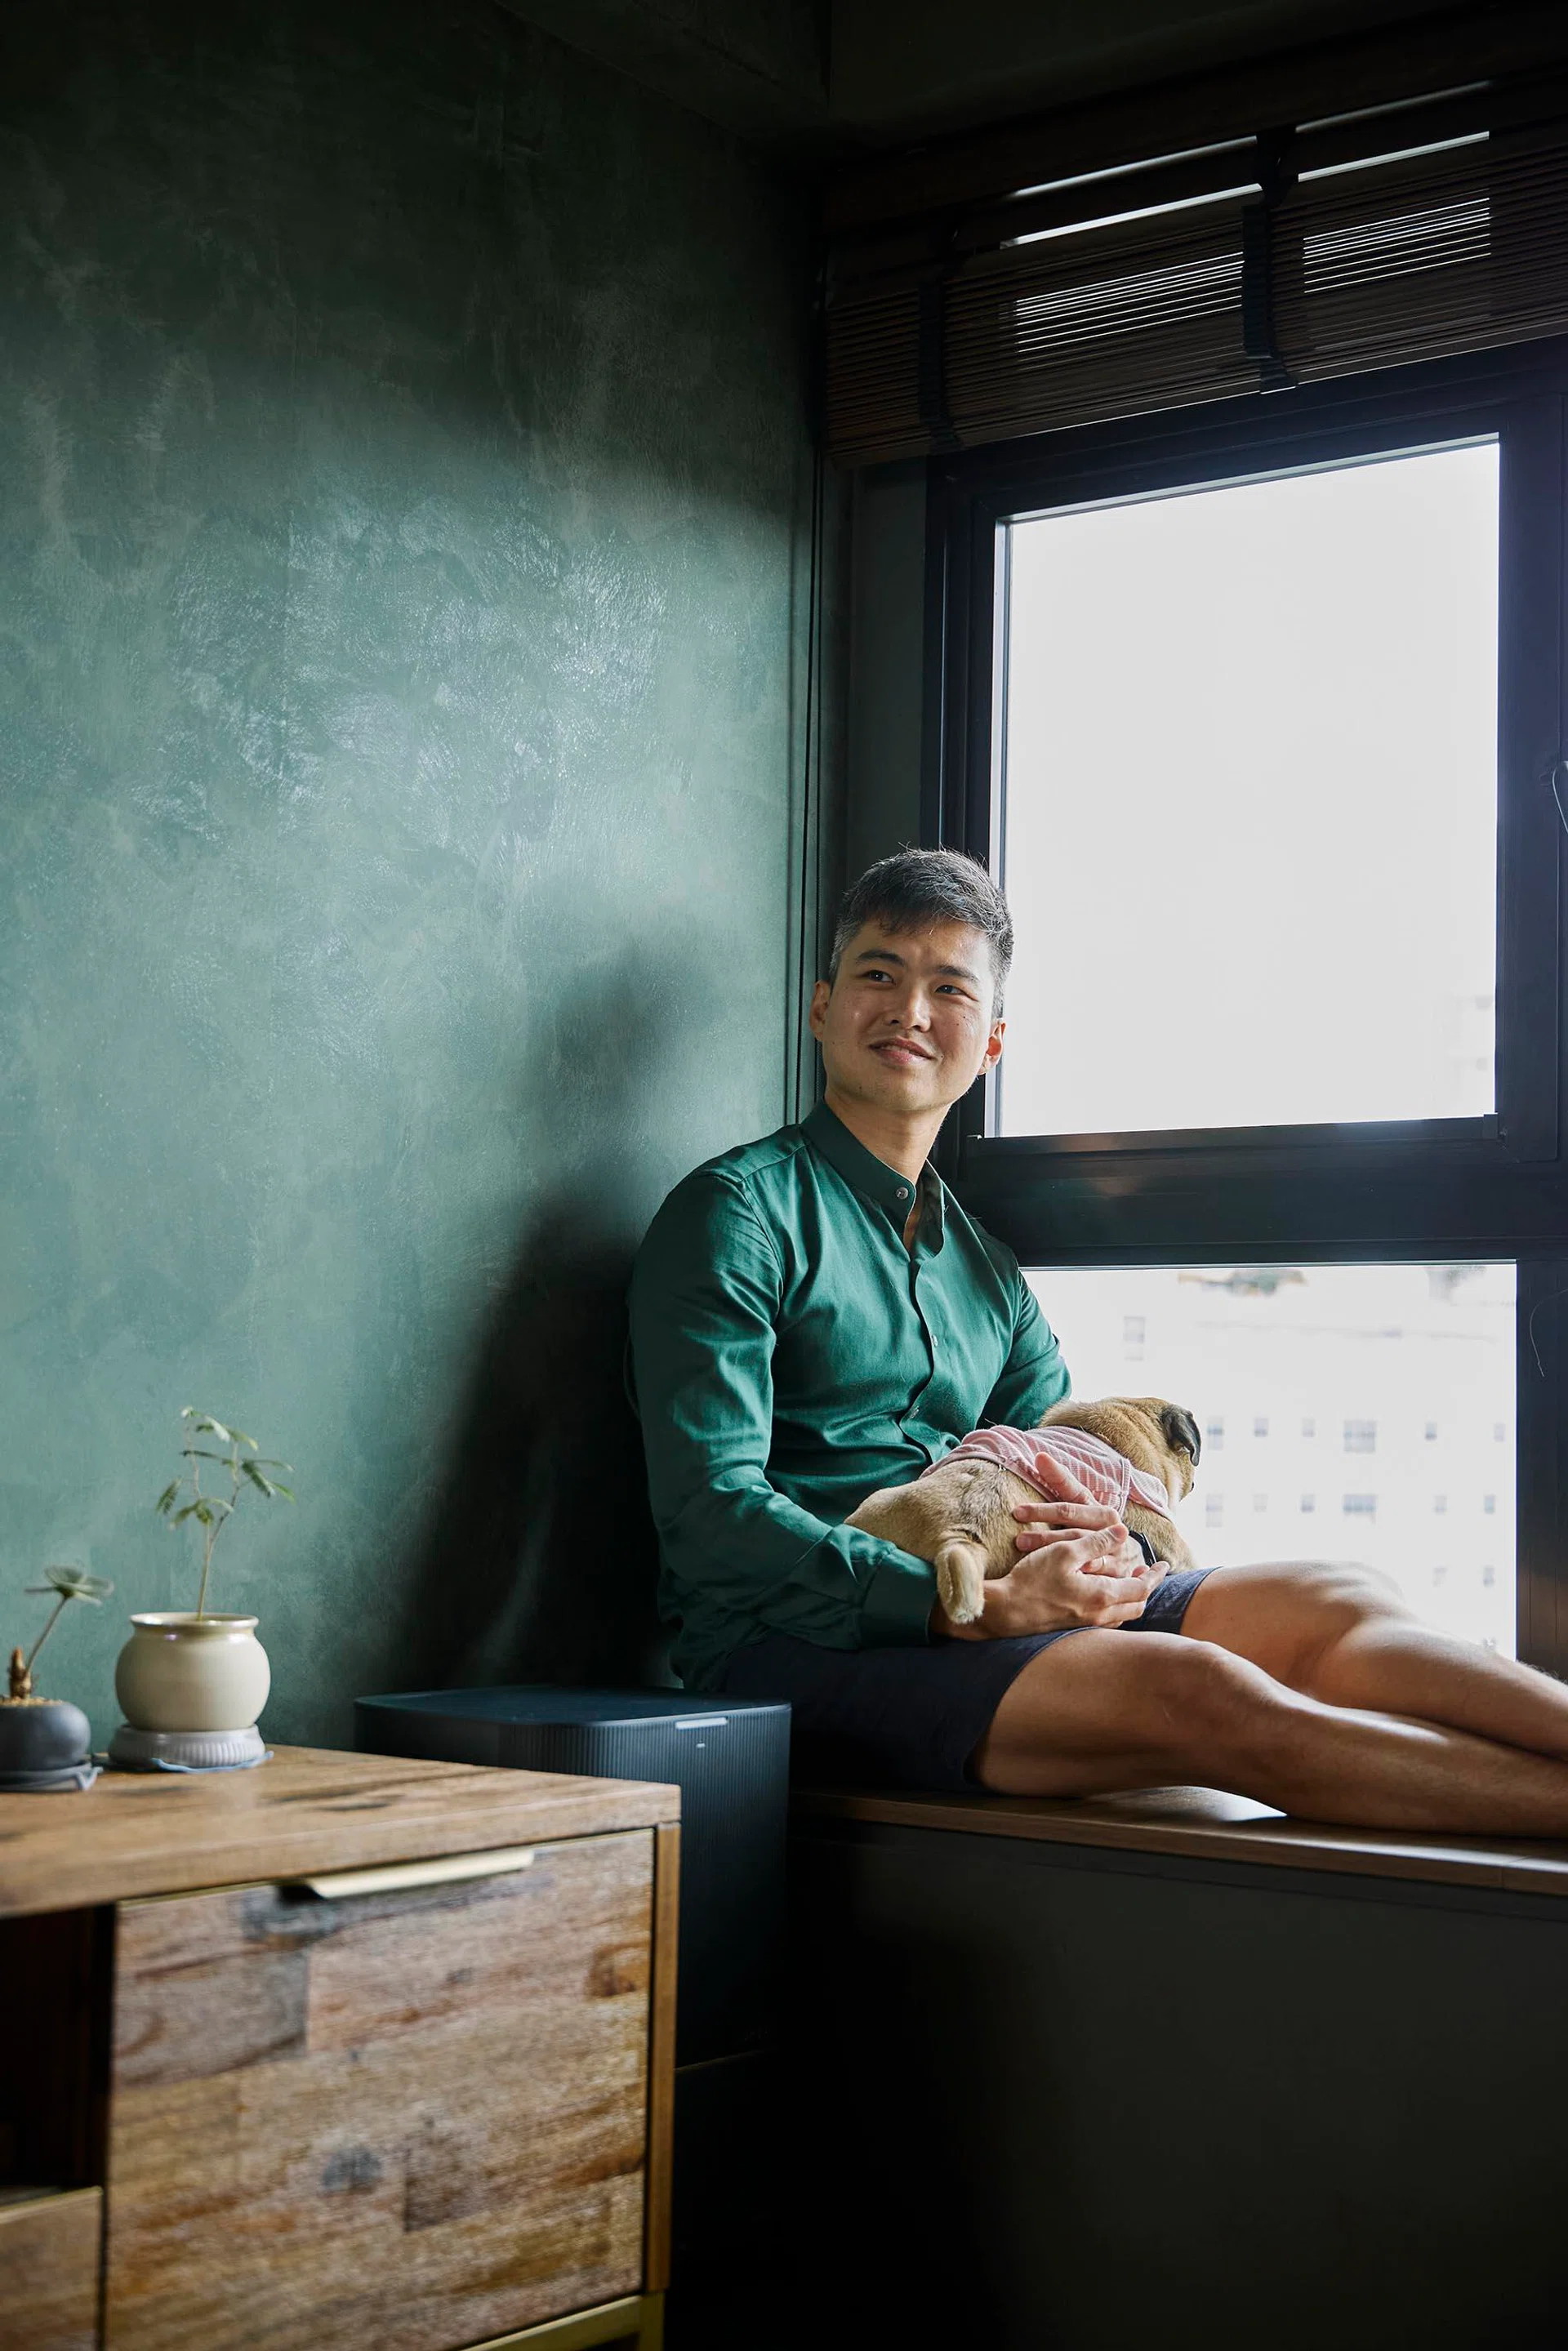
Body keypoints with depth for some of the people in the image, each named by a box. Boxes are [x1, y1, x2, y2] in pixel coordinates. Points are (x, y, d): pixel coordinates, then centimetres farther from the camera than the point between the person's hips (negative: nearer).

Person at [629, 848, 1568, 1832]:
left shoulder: (987, 1268, 22)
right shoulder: (737, 1213, -1)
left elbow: (1081, 1485, 19)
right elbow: (710, 1512, -13)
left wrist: (1110, 1544, -8)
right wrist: (982, 1608, -23)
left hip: (986, 1606, 7)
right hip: (792, 1640, -7)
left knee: (1334, 1605, -17)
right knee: (1195, 1691, -29)